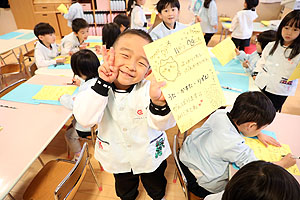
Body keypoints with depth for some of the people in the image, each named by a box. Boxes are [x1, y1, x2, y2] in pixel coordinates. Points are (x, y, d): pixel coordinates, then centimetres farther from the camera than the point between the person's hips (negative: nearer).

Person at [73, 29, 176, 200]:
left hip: (150, 155, -1)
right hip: (117, 157, 2)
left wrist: (159, 104, -56)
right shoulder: (96, 86, -20)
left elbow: (162, 124, -34)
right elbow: (85, 119, -31)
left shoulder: (149, 87, -26)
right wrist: (103, 84, -38)